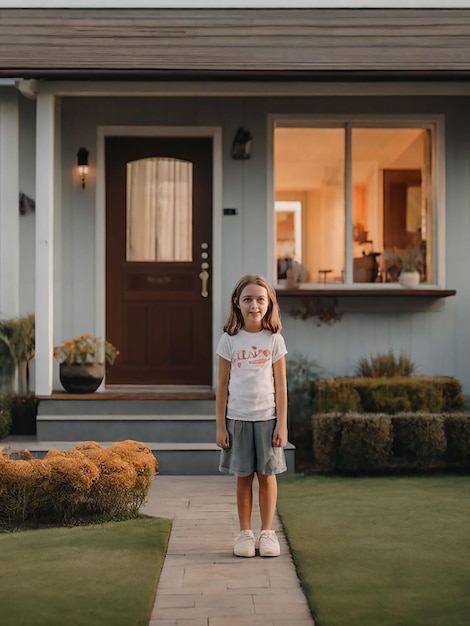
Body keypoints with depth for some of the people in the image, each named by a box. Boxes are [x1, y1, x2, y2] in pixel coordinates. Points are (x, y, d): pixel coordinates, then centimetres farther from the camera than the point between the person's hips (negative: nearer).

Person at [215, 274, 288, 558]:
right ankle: (245, 533, 15)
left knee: (267, 475, 5)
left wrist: (282, 424, -3)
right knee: (243, 476, 6)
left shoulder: (275, 340, 1)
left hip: (267, 417, 0)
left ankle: (267, 532, 15)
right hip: (237, 417, 0)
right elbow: (223, 385, 2)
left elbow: (280, 385, 2)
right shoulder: (229, 340, 0)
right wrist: (220, 425, -1)